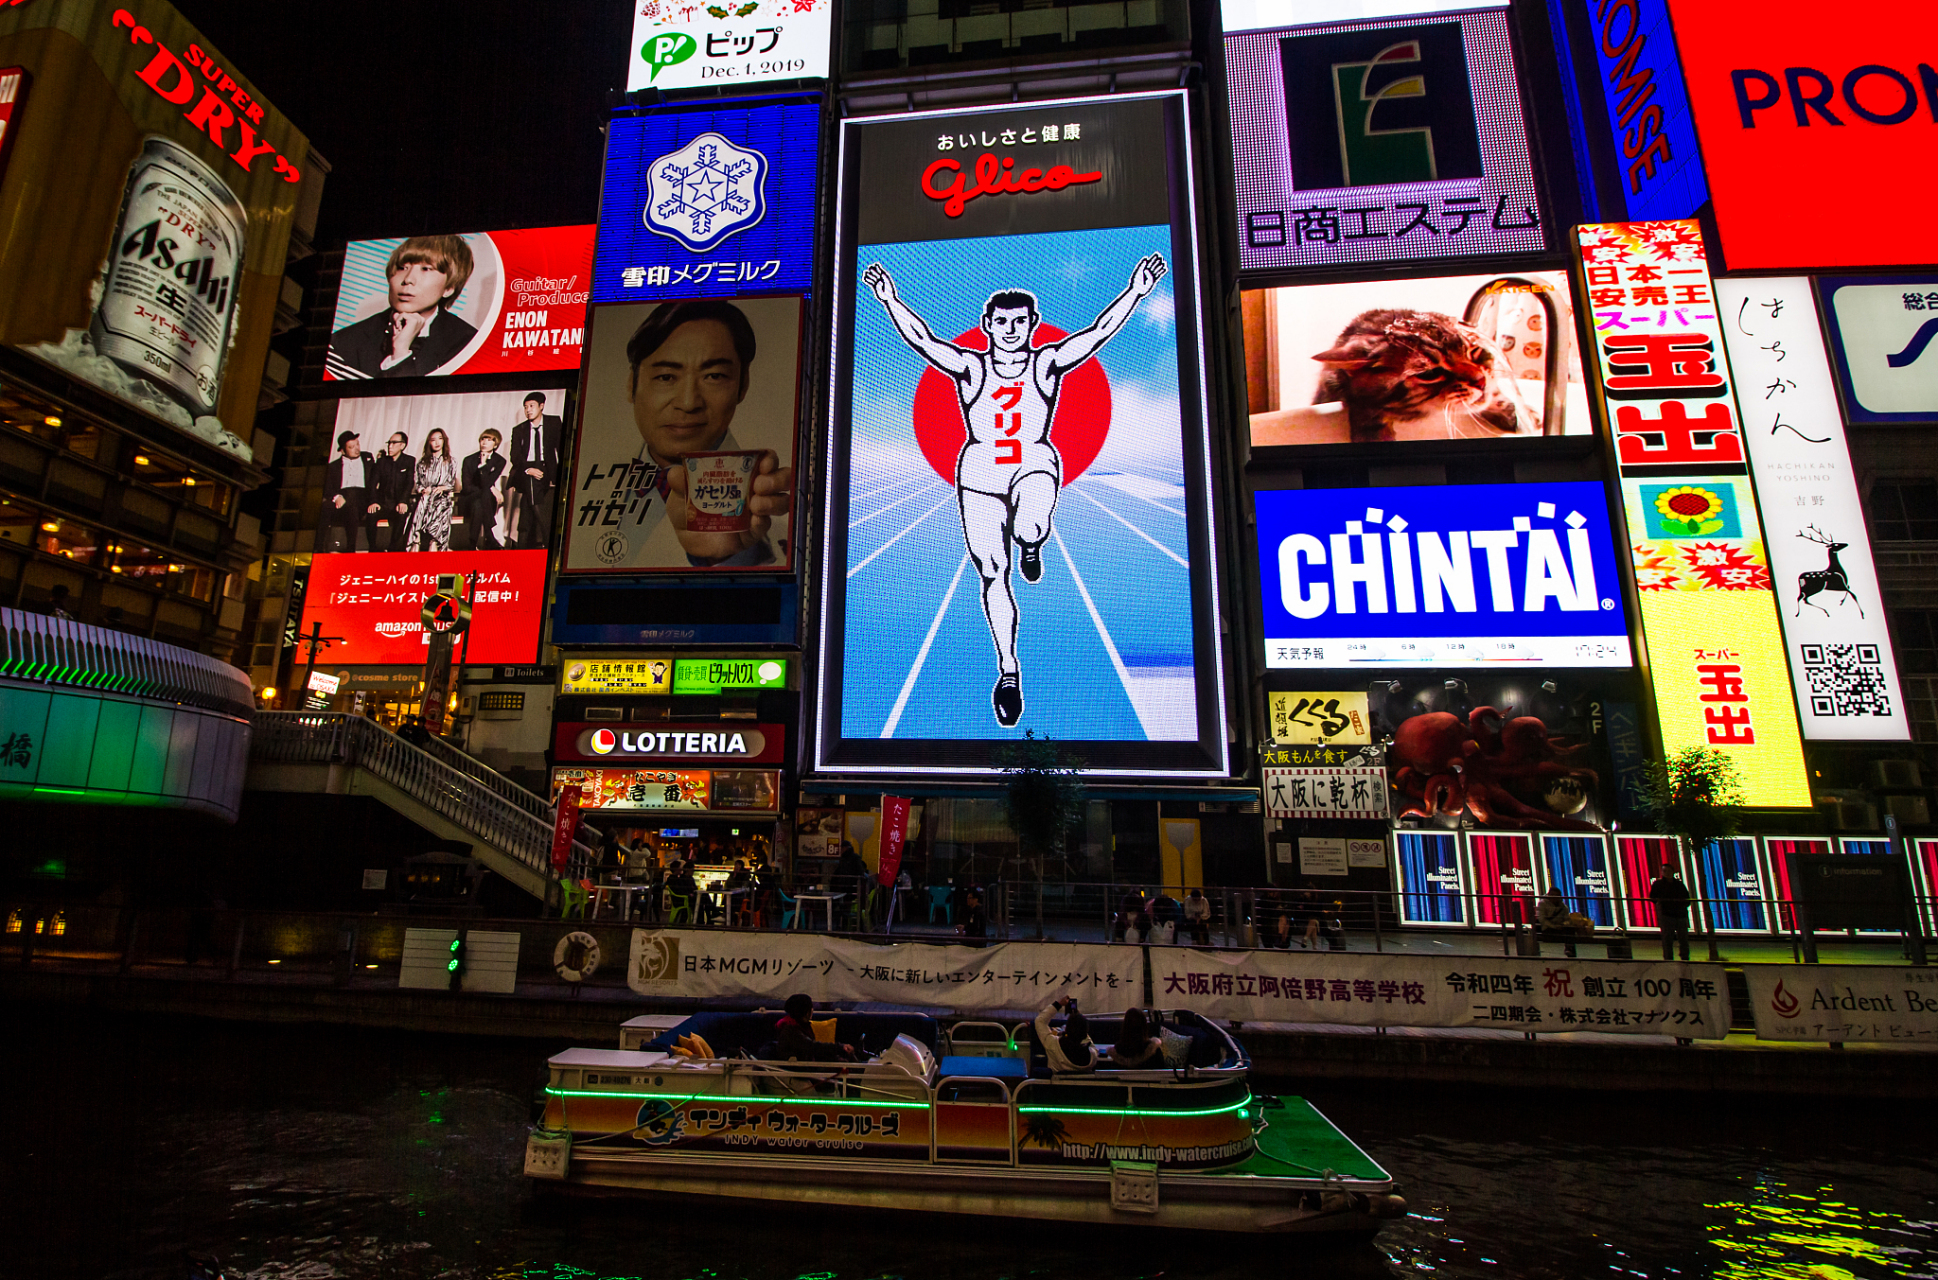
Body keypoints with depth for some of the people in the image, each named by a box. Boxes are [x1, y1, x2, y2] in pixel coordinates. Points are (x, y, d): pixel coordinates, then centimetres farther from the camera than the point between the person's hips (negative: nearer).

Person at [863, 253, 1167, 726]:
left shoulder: (1047, 363, 4)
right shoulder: (970, 366, 5)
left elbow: (1098, 332, -4)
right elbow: (922, 340, -3)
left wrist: (1135, 291, -11)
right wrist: (890, 300, -11)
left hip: (1035, 463, -1)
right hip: (979, 470, 1)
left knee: (1031, 527, -36)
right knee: (992, 574, 0)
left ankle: (1031, 543, 5)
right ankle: (1007, 669, 14)